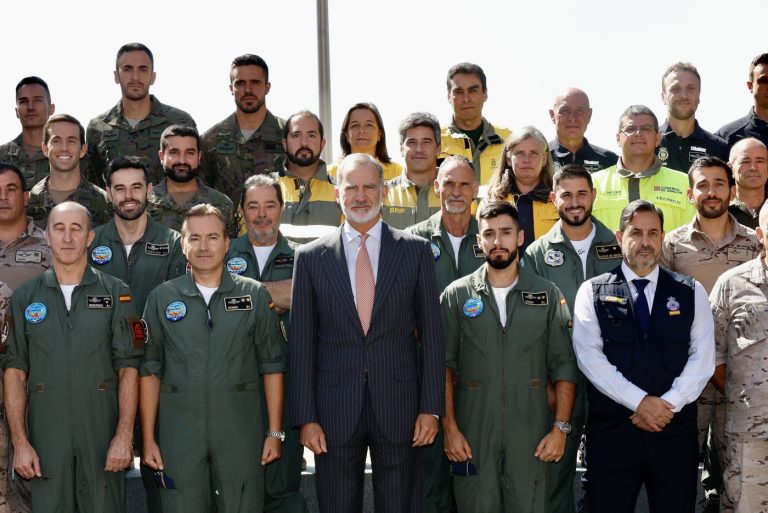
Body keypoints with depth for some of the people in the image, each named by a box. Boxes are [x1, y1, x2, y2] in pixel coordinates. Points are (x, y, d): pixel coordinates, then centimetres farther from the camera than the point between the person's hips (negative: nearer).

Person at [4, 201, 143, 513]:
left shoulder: (116, 293, 3)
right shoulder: (25, 298, 8)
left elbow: (128, 369, 0)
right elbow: (14, 372, 4)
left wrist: (124, 436, -9)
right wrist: (20, 442, -4)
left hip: (102, 436, -1)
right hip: (45, 438, 1)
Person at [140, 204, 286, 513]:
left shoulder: (254, 295, 4)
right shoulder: (162, 298, 5)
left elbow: (272, 366, 5)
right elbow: (150, 370, 5)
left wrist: (275, 432, 0)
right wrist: (148, 438, 1)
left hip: (241, 433, 0)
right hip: (179, 436, 0)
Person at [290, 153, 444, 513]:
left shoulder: (415, 251, 4)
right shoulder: (311, 257, 4)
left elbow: (431, 334, 4)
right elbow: (302, 343, 3)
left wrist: (431, 407, -2)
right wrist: (305, 417, -2)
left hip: (398, 406, 0)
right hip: (334, 409, 0)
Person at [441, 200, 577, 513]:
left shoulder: (547, 295, 5)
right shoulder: (457, 295, 3)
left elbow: (563, 366, 4)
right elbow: (445, 365, 2)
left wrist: (561, 427, -4)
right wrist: (450, 428, -4)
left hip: (531, 435, 0)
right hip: (472, 435, 0)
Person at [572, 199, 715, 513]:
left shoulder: (691, 292, 9)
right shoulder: (593, 292, 3)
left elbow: (703, 358, 2)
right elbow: (589, 357, -7)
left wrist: (667, 405, -11)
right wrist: (640, 402, -15)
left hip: (675, 429, 2)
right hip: (611, 430, -1)